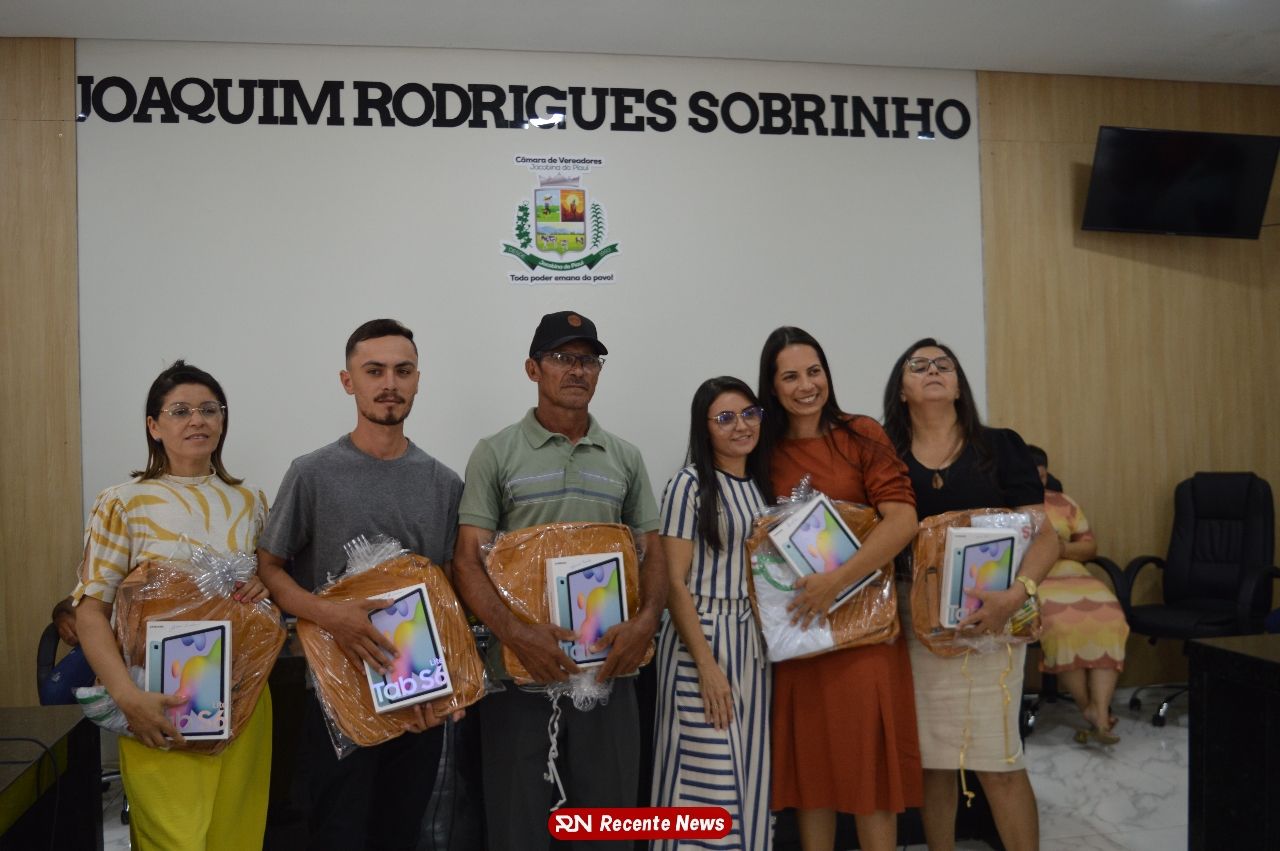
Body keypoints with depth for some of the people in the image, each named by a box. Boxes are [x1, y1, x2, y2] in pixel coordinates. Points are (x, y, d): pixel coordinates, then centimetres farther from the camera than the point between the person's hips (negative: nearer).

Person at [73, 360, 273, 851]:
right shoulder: (122, 504, -2)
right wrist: (128, 696, -19)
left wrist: (265, 589, -4)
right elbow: (91, 610, -6)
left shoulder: (250, 501, 9)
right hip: (163, 711, -3)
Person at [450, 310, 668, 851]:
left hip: (608, 669, 3)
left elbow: (651, 551, 9)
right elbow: (468, 560, -6)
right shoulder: (496, 454, 0)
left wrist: (647, 619, -11)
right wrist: (515, 633, -21)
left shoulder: (625, 458, 10)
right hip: (520, 667, -2)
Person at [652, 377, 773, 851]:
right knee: (708, 780, -3)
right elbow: (675, 583, -12)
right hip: (701, 639, -6)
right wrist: (707, 664, -18)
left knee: (751, 779, 11)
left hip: (756, 645, 6)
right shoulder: (690, 485, -7)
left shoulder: (764, 488, 12)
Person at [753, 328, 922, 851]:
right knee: (809, 754, 9)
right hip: (796, 624, 3)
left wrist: (836, 581, -20)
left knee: (869, 754, 1)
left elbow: (903, 520, -12)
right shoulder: (765, 451, 7)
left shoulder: (862, 435, -1)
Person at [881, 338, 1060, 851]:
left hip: (989, 621, -1)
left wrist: (1017, 593, -21)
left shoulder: (1000, 449, 2)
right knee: (931, 760, 9)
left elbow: (1044, 537, -4)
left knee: (997, 761, -1)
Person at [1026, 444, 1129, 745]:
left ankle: (1099, 710, -28)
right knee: (1060, 621, -34)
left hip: (1071, 574, 4)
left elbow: (1091, 547, 18)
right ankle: (1090, 710, -17)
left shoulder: (1064, 503, 20)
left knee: (1108, 615, -26)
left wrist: (1065, 548, -3)